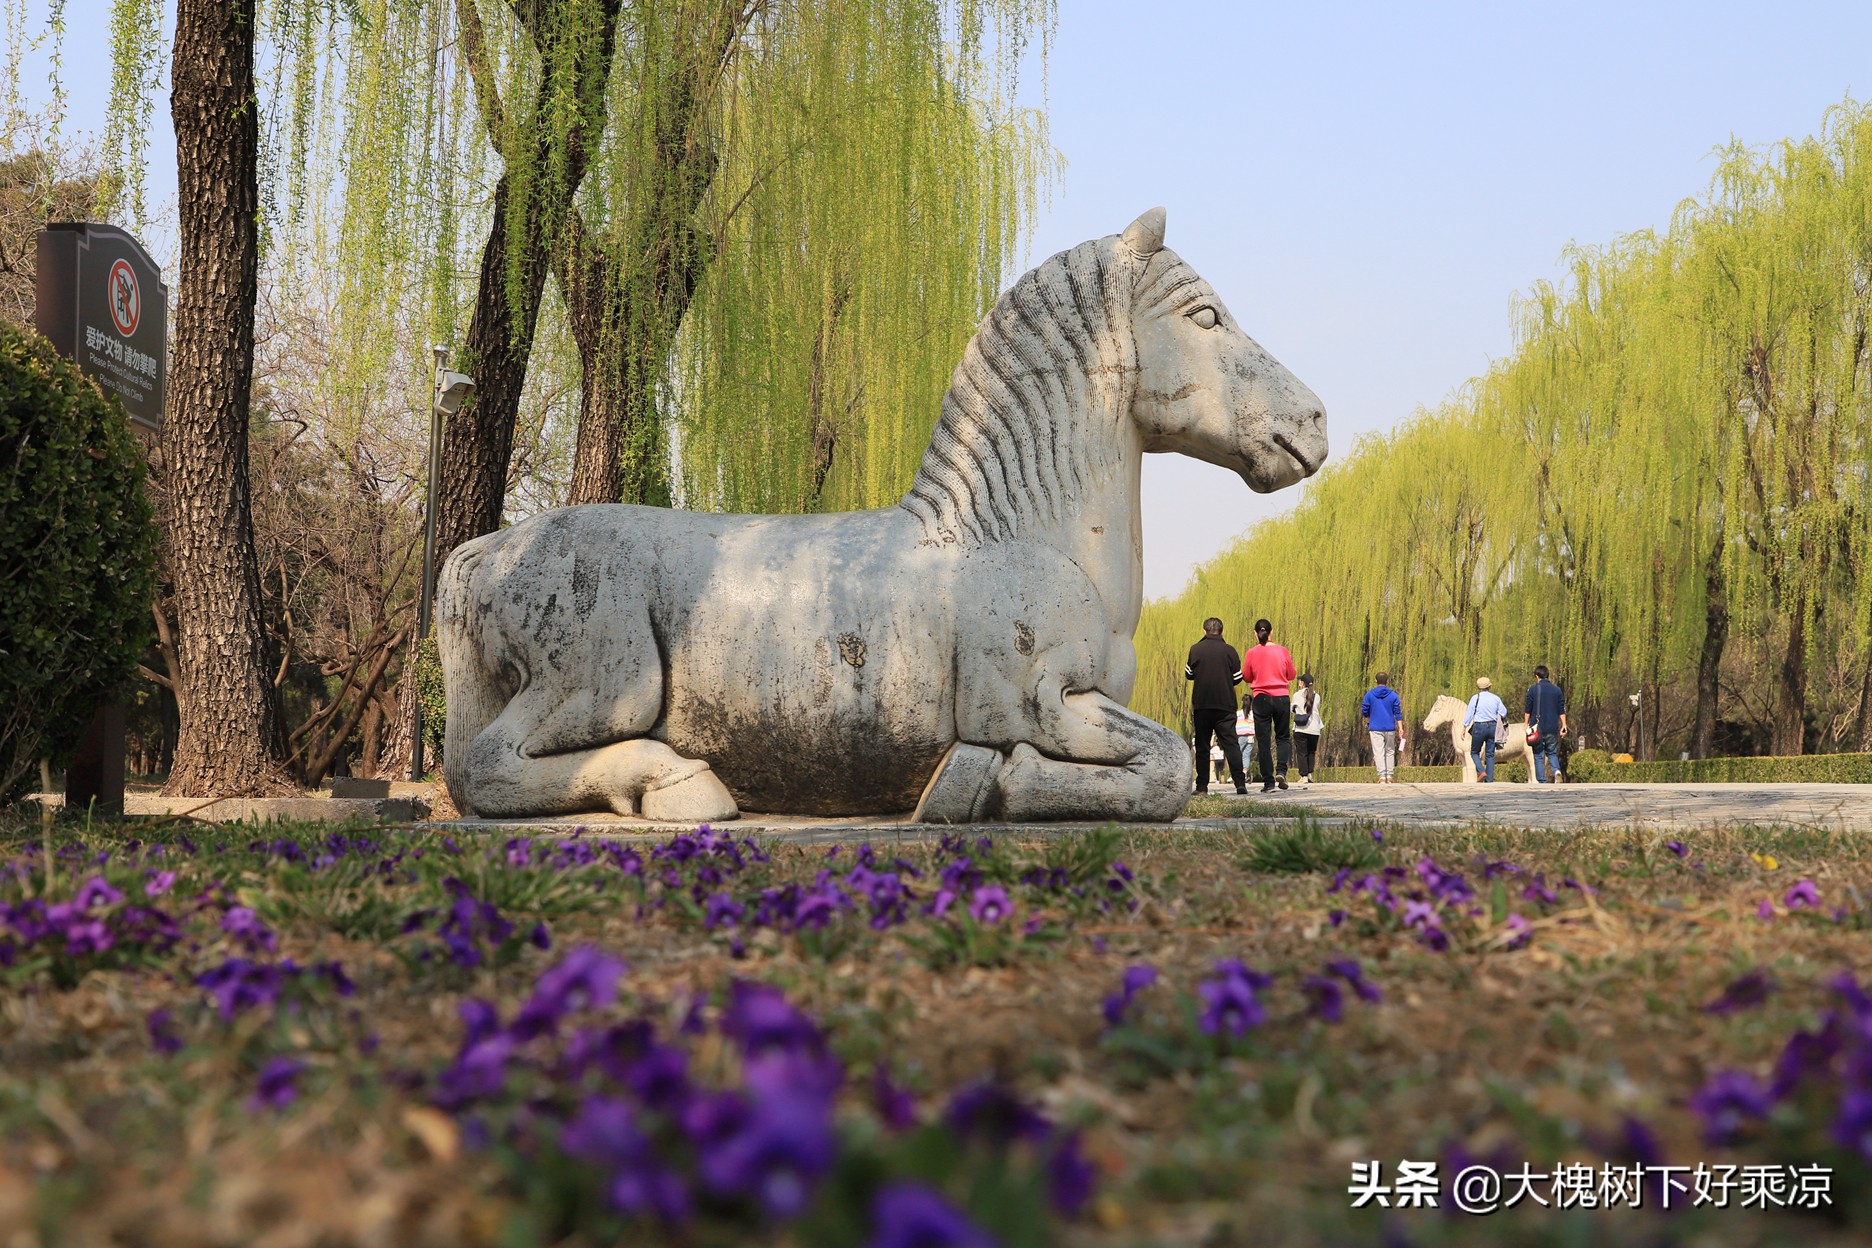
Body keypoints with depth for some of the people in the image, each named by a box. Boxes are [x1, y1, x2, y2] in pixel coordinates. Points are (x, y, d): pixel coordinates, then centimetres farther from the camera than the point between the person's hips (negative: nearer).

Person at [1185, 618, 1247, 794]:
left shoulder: (1195, 649, -1)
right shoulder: (1229, 650, 0)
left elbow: (1188, 675, 9)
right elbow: (1237, 678, 6)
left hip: (1202, 705, 0)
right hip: (1225, 704, 0)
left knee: (1202, 746, 6)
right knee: (1230, 743, -2)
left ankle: (1202, 786, 4)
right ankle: (1240, 783, -13)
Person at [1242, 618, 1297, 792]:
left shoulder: (1252, 652, -5)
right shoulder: (1282, 650, -3)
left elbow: (1246, 677, 4)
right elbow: (1291, 675, 6)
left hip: (1260, 699, -1)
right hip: (1282, 698, 1)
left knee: (1263, 741, 4)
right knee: (1283, 737, 15)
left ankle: (1268, 782, 1)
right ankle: (1281, 771, -7)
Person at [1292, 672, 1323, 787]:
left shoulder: (1297, 695, -1)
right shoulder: (1316, 696, 4)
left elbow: (1292, 709, 12)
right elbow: (1317, 711, 12)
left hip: (1300, 729, -2)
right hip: (1314, 729, 2)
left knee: (1301, 752, 1)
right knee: (1311, 752, 16)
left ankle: (1304, 776, -7)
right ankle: (1310, 774, 5)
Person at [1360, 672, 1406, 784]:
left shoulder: (1369, 694, -2)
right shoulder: (1393, 695, 1)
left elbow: (1364, 711, 1)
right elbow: (1398, 712, -2)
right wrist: (1400, 728, -2)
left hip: (1375, 728, -1)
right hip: (1390, 728, 1)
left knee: (1379, 753, -3)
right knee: (1390, 751, 13)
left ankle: (1382, 777, -10)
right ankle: (1389, 776, 9)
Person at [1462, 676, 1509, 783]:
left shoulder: (1475, 698, -5)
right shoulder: (1496, 698, 2)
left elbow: (1469, 714, -4)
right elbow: (1503, 713, 8)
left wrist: (1464, 729, 2)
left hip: (1479, 727, -3)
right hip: (1493, 727, 3)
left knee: (1474, 752, 11)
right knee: (1490, 754, 8)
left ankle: (1481, 771, -11)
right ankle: (1489, 779, 3)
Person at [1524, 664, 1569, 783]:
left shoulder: (1533, 689, -3)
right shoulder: (1556, 689, 6)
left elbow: (1528, 710, -1)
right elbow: (1561, 711, 6)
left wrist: (1526, 725, 8)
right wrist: (1564, 726, 10)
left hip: (1538, 728, -3)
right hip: (1553, 729, 3)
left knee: (1538, 756, 4)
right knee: (1552, 753, 14)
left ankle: (1542, 781, -1)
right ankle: (1556, 770, -14)